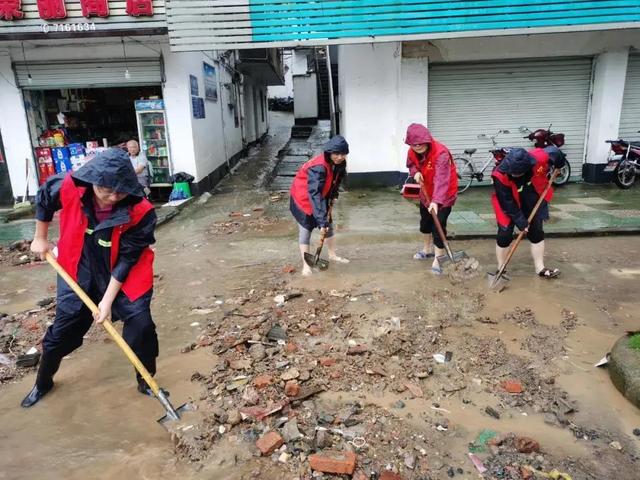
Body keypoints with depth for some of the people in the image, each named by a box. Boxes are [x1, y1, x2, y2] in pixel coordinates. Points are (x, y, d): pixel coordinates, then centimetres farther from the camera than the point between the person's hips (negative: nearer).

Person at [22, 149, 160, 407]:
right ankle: (42, 382, 43)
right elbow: (43, 199, 1)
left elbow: (127, 260, -22)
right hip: (80, 274, 2)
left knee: (141, 326, -11)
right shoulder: (68, 187, -24)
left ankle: (146, 382, 16)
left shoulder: (140, 212, -30)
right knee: (62, 330, 14)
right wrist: (40, 238, 11)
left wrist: (108, 300, -19)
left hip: (125, 278, -2)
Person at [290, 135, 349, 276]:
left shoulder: (340, 164, -12)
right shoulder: (318, 167, -37)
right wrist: (321, 220, -48)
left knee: (328, 224, 15)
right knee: (305, 229, -6)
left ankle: (332, 255, 33)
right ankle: (306, 265, 0)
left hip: (322, 195, 8)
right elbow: (315, 194, -44)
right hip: (303, 197, -8)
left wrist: (333, 195, 6)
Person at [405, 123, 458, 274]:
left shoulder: (441, 153, -35)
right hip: (426, 192, 8)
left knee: (439, 226, -12)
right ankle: (427, 249, 46)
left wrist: (436, 201, -55)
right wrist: (415, 172, -15)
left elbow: (441, 179, -44)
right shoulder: (412, 152, -13)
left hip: (444, 194, -7)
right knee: (425, 222, 22)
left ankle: (438, 259, 2)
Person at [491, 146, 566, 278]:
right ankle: (501, 269, 11)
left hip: (532, 201, 3)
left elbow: (554, 151, -8)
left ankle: (540, 268, 21)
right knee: (504, 235, -5)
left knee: (537, 233, 8)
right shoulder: (500, 176, -35)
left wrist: (558, 166, 7)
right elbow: (507, 202, -27)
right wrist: (520, 221, -24)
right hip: (509, 205, -3)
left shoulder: (540, 158, -31)